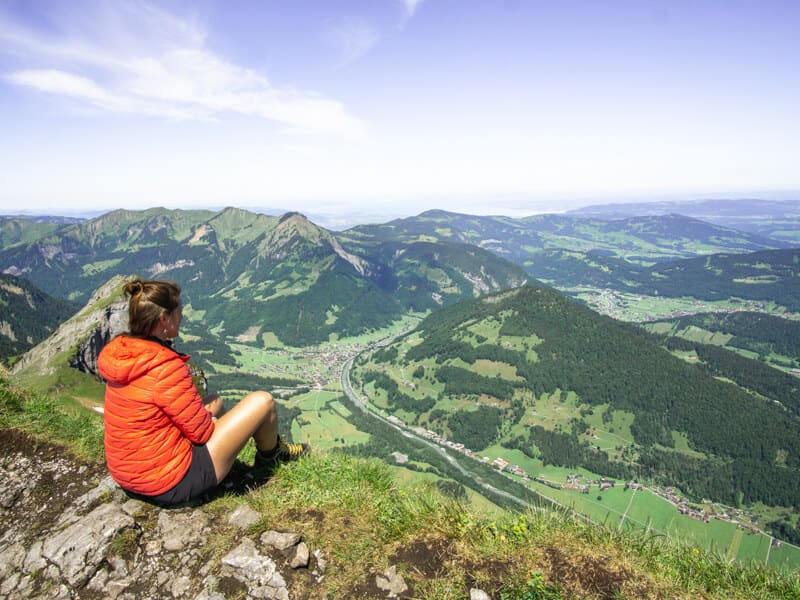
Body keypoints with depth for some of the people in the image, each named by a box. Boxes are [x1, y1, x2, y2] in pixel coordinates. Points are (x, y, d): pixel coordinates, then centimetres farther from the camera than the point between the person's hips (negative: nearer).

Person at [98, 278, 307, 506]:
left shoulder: (121, 350, -1)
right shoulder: (165, 367, -27)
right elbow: (202, 432, -18)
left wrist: (206, 411, 2)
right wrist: (210, 415, 3)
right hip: (172, 485, -9)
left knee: (214, 401, 24)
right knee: (263, 401, -5)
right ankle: (271, 454, 27)